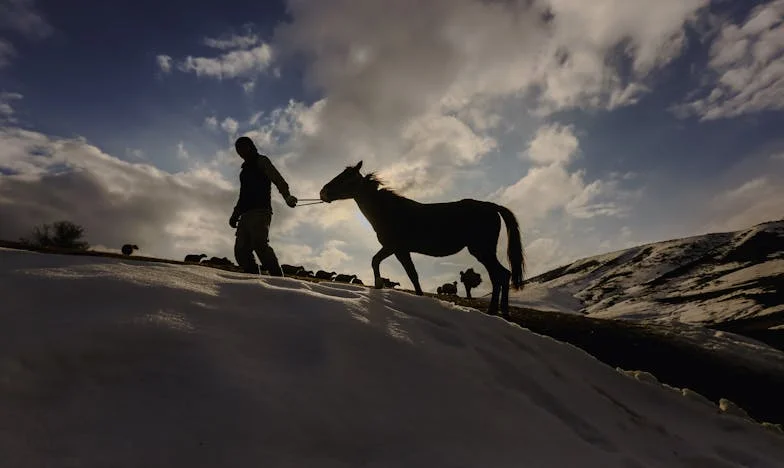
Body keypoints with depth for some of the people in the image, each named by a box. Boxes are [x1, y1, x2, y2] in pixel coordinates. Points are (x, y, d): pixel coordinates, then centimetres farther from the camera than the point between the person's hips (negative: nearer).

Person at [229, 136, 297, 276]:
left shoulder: (261, 161, 9)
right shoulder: (245, 169, 33)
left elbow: (278, 179, -9)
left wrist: (287, 196, -27)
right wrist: (235, 215, 27)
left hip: (259, 211, -8)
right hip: (246, 214, 8)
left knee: (259, 244, -25)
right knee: (241, 249, -5)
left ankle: (277, 277, -29)